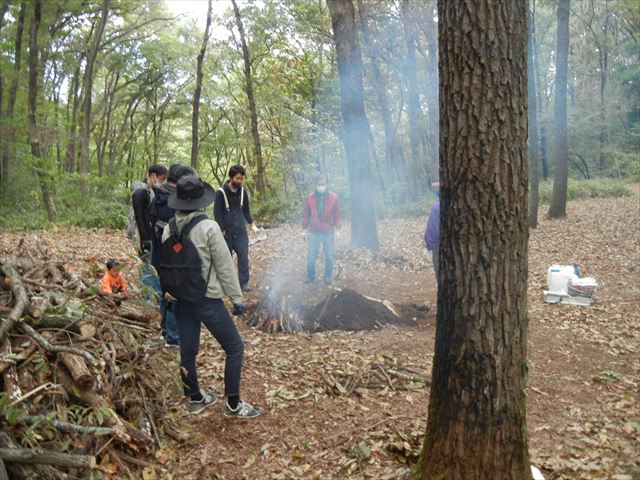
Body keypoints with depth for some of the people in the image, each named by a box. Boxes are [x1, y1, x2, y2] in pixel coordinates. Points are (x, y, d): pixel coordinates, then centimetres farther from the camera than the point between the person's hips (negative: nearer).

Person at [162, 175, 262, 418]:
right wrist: (237, 298, -4)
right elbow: (224, 267, -13)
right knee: (234, 347, 6)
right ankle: (233, 404, 11)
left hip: (180, 299, 7)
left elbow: (165, 263, 10)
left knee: (187, 350, 16)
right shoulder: (208, 227, -17)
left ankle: (195, 398, 33)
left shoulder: (169, 228, 1)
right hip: (207, 298, -6)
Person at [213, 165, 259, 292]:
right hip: (227, 232, -3)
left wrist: (252, 225, 6)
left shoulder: (243, 191, 5)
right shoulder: (221, 192, -9)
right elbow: (217, 213, -9)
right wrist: (222, 230, -12)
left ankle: (244, 283, 1)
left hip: (241, 231, 3)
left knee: (244, 257, -4)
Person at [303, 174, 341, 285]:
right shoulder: (310, 197, -8)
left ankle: (327, 276, 30)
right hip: (314, 232, 0)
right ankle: (311, 276, 27)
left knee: (329, 256, 12)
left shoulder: (333, 197, -9)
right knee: (311, 256, 8)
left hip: (328, 232, 0)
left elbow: (336, 213, 1)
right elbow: (306, 213, 2)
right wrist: (305, 226, 4)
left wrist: (337, 226, -2)